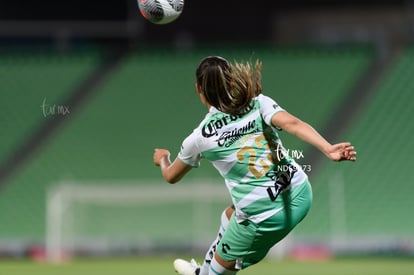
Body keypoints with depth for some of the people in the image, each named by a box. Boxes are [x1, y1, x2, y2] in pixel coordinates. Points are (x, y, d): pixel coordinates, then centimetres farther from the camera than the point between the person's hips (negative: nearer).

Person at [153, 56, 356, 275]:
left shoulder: (200, 137, -1)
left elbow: (171, 176, 18)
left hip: (265, 216, -6)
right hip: (300, 195, 6)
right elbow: (292, 123, -21)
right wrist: (329, 150, -34)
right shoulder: (259, 103, -1)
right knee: (231, 216, 35)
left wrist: (162, 159, 42)